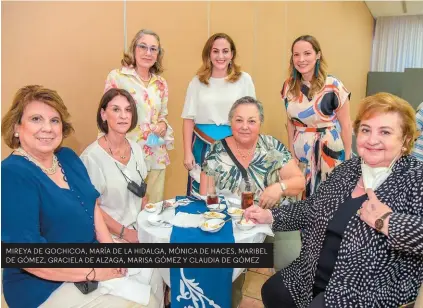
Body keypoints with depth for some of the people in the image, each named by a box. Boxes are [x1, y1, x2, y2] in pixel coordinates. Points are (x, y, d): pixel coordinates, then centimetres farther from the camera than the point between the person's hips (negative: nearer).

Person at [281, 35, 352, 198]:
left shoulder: (333, 86, -12)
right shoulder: (289, 86, 1)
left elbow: (345, 125, -6)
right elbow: (291, 123, 9)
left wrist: (347, 159, -5)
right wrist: (291, 152, 9)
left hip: (329, 148, -4)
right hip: (301, 150, 4)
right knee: (302, 194, 11)